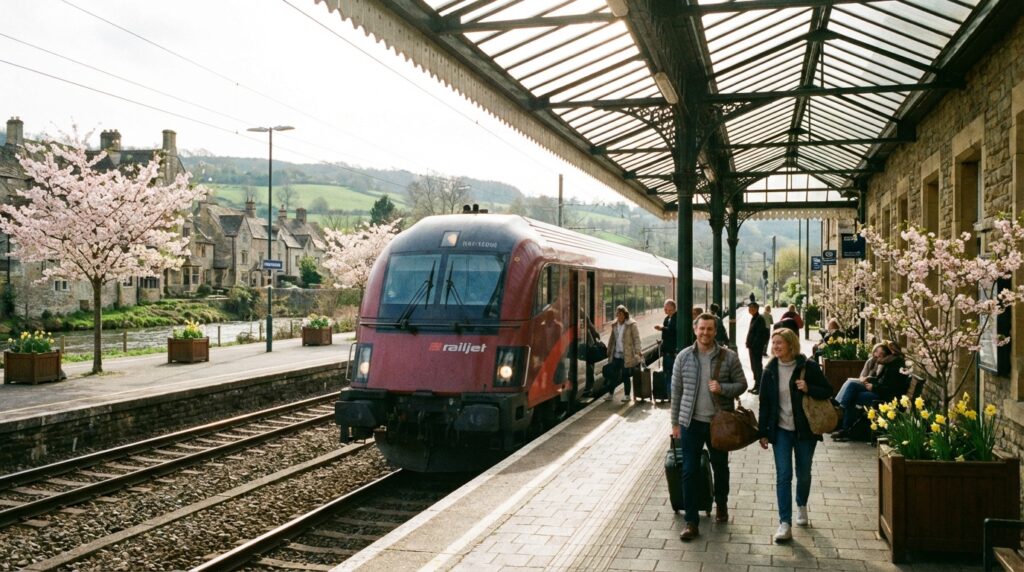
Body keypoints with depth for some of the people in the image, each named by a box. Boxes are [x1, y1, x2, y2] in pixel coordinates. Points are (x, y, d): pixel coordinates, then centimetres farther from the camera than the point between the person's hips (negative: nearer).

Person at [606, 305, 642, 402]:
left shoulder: (632, 324, -8)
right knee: (614, 374, 7)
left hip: (627, 355, -5)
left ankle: (627, 395, 12)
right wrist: (609, 350, 17)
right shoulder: (615, 325, 10)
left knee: (626, 375, 2)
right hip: (616, 354, 5)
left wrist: (637, 352, -16)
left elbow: (636, 339, -10)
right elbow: (612, 338, 18)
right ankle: (610, 393, 15)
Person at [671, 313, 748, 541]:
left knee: (720, 467, 17)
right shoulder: (684, 357, -1)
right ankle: (691, 522, 7)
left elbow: (742, 384, 0)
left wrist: (722, 388, -20)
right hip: (691, 422, 0)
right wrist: (675, 422, 5)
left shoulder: (728, 357, -4)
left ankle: (721, 505, 43)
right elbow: (676, 391, 4)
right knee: (689, 471, -1)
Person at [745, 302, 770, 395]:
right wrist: (749, 344, 13)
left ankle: (759, 386, -2)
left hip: (757, 347, -10)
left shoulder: (759, 319, -14)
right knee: (754, 366, 15)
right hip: (752, 346, 10)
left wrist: (753, 345, -21)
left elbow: (759, 334, -19)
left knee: (757, 366, -6)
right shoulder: (754, 318, 15)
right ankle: (756, 385, 22)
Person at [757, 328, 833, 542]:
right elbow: (764, 402, 4)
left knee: (804, 474, 13)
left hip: (805, 429, -1)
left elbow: (827, 391, -2)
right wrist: (763, 432, 3)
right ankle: (785, 523, -4)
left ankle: (801, 506, 41)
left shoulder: (808, 367, -7)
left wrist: (809, 389, -22)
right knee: (783, 476, -5)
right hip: (781, 430, 1)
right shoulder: (770, 370, 0)